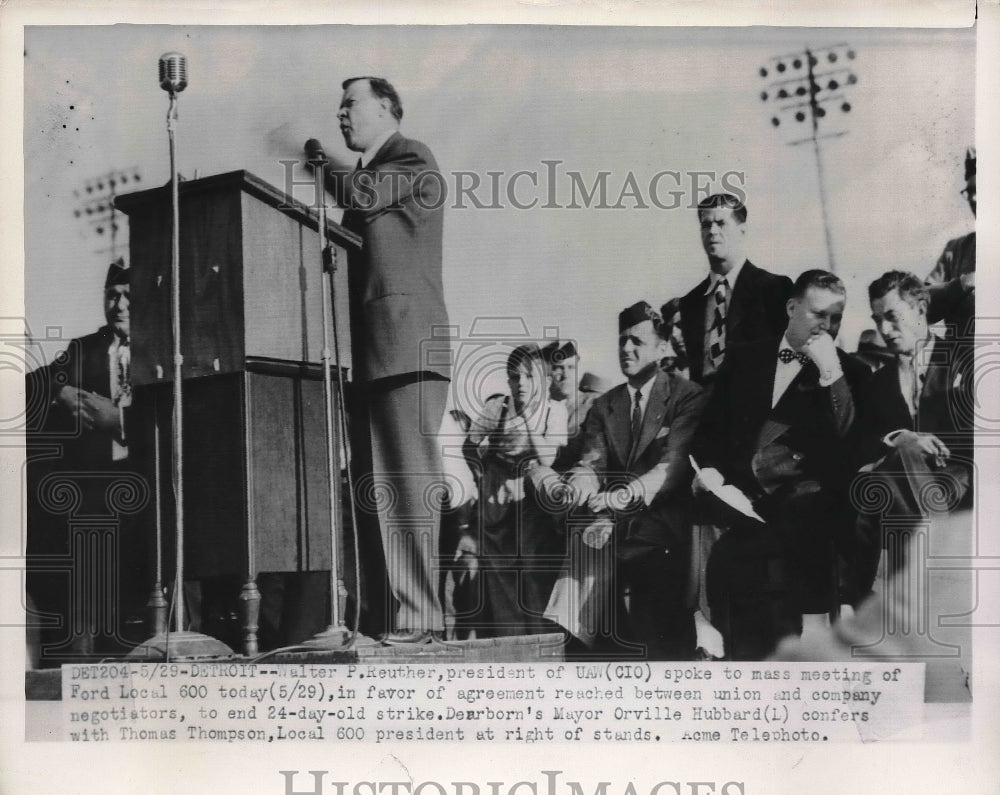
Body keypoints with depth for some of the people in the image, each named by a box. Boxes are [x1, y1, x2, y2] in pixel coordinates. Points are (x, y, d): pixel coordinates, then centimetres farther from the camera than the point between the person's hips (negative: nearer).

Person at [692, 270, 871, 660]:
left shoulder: (850, 373, 11)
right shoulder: (745, 357, 18)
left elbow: (849, 441, -5)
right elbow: (711, 427, 18)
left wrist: (830, 369, -9)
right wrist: (709, 469, -2)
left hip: (804, 496, -2)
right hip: (737, 491, 2)